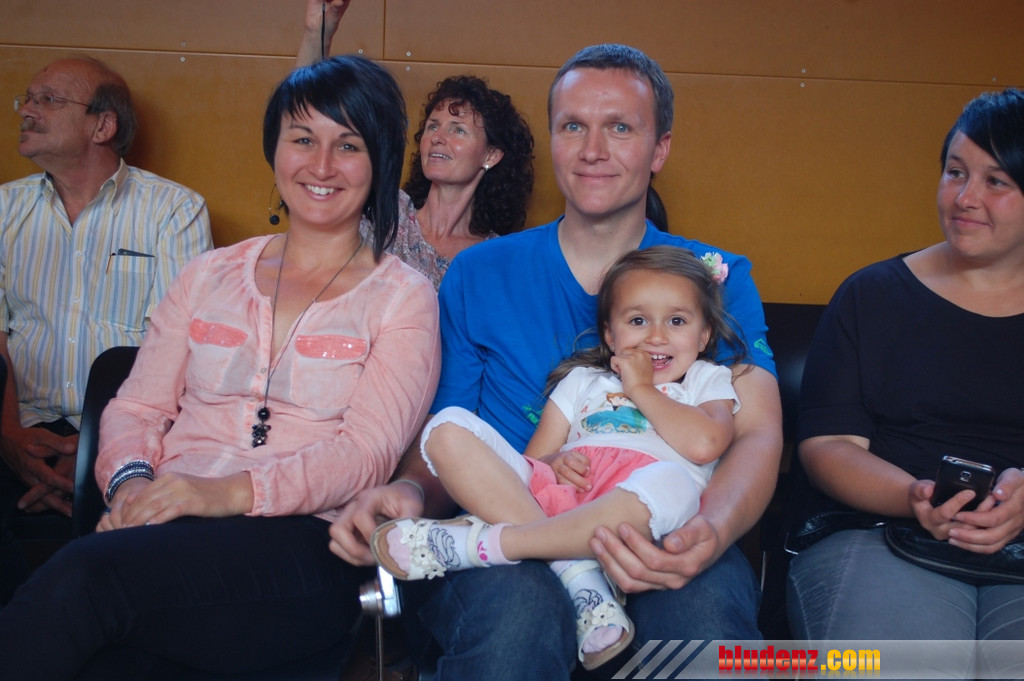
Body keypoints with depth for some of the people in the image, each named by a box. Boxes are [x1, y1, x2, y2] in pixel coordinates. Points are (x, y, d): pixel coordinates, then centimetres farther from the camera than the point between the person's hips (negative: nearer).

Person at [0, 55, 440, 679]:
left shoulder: (403, 298, 8)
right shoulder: (210, 277, 21)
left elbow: (368, 452, -6)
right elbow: (137, 407, 15)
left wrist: (232, 492, -21)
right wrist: (131, 480, -8)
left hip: (305, 542, -3)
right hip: (169, 525, 3)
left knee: (85, 575, -31)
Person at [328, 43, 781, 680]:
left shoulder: (718, 279, 11)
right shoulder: (479, 274, 13)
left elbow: (759, 433, -3)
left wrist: (709, 533, -27)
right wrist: (410, 492, -15)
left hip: (657, 542, 0)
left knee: (709, 604, -35)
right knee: (520, 610, -35)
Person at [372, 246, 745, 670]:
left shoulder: (708, 380, 24)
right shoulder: (583, 380, 31)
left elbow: (704, 444, 0)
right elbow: (533, 458, 20)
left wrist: (642, 389, 9)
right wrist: (553, 461, -3)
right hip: (554, 492, 3)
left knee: (670, 484, -40)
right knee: (449, 428, -15)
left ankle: (478, 544, -32)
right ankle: (575, 572, -28)